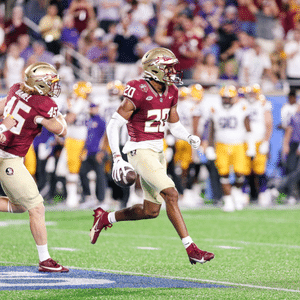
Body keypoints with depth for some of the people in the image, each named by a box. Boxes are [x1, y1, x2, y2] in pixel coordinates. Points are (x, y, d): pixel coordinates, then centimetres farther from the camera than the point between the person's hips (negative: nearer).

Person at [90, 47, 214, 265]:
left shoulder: (170, 92, 6)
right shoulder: (139, 93, -18)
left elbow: (174, 125, 17)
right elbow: (114, 125, -14)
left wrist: (190, 138, -4)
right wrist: (118, 159, -20)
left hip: (157, 152, 9)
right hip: (140, 151, -9)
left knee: (151, 211, 11)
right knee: (171, 195, -18)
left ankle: (105, 218, 33)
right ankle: (191, 249, -17)